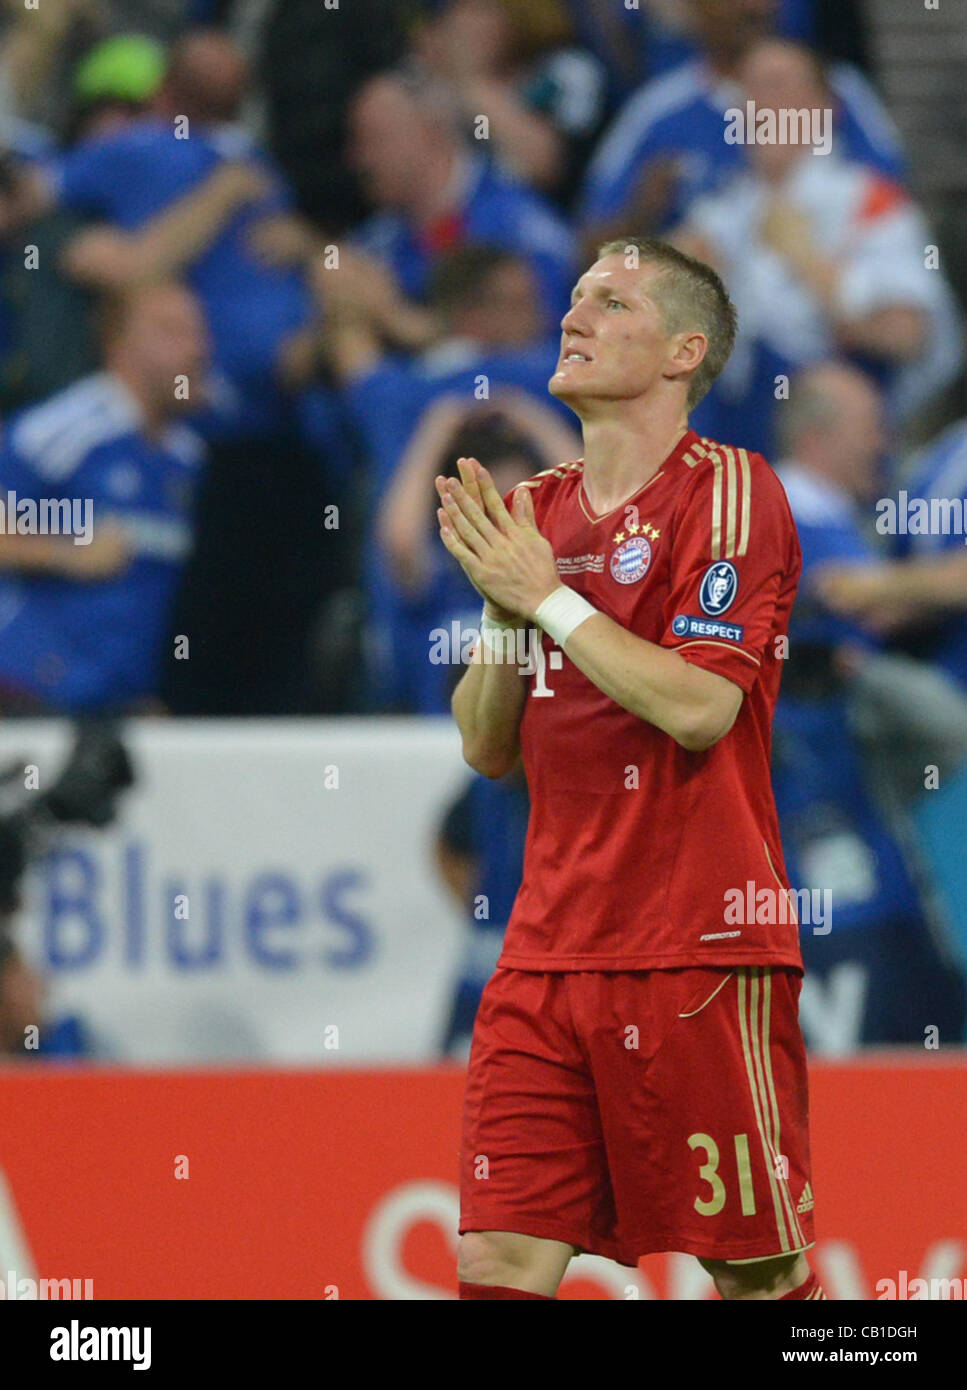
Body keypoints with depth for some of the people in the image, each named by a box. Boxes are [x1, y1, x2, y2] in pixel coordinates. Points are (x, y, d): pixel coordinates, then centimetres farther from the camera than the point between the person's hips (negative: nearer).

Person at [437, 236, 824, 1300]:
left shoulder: (729, 490, -5)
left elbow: (700, 708, -17)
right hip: (549, 950, 6)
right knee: (501, 1259, -3)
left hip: (698, 952, -6)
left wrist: (547, 594, -12)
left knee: (757, 1270, 0)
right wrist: (501, 610, -1)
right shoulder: (536, 511, 15)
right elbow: (486, 747, 15)